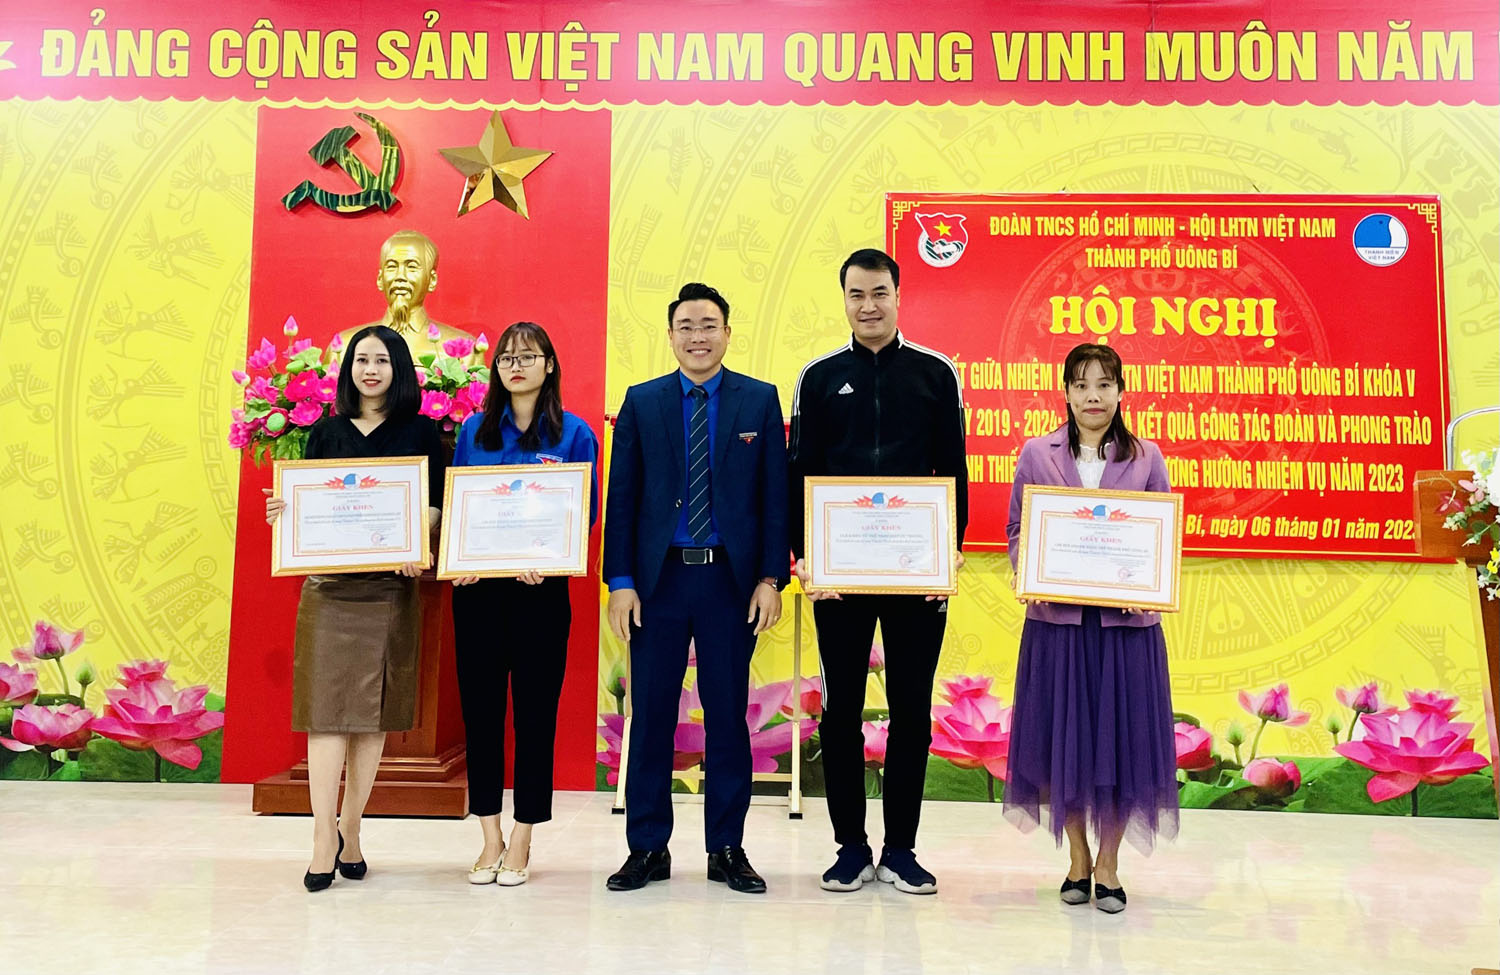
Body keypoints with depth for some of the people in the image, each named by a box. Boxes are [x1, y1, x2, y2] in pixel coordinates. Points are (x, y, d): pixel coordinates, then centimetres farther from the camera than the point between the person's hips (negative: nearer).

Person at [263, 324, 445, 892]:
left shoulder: (420, 432, 6)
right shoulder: (325, 431, 12)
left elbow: (433, 505, 2)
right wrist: (290, 509, -9)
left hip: (390, 585, -1)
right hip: (329, 584, 1)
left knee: (373, 711, 3)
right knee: (327, 707, -5)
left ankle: (351, 830, 14)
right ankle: (324, 839, -3)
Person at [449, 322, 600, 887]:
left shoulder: (574, 435, 2)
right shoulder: (474, 431, 10)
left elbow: (586, 514, -1)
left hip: (541, 587, -2)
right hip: (478, 586, 3)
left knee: (535, 708, 3)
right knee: (480, 705, 6)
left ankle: (521, 841, 15)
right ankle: (490, 840, 18)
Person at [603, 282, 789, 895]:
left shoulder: (761, 401, 5)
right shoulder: (641, 402, 7)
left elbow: (776, 495, 3)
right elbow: (622, 495, 5)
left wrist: (771, 578, -5)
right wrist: (620, 580, -3)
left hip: (731, 578, 0)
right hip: (658, 576, 1)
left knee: (728, 714, 6)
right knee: (650, 714, 5)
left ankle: (727, 849, 19)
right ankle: (648, 848, 18)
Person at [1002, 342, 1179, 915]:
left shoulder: (1146, 458, 7)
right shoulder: (1036, 454, 6)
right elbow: (1016, 530, 7)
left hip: (1126, 620, 0)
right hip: (1057, 616, 0)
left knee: (1121, 735, 3)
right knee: (1062, 736, 4)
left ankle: (1108, 865, 18)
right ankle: (1077, 860, 22)